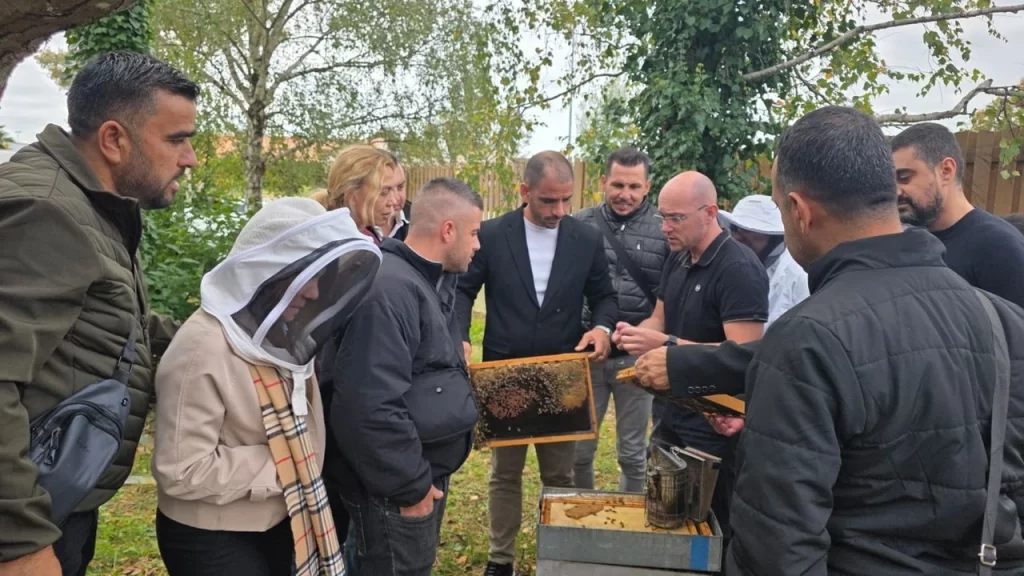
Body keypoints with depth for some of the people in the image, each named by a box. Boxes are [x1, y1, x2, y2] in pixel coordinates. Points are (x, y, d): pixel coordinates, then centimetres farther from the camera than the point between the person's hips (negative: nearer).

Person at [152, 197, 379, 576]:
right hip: (213, 541, -7)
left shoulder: (281, 332, 1)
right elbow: (181, 472, -25)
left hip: (284, 523, 7)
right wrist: (281, 466, -19)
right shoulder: (202, 349, -25)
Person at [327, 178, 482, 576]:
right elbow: (372, 406, -31)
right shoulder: (390, 288, -25)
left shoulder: (433, 280, 8)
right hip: (397, 490, -10)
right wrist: (409, 484, -21)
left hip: (429, 471, 10)